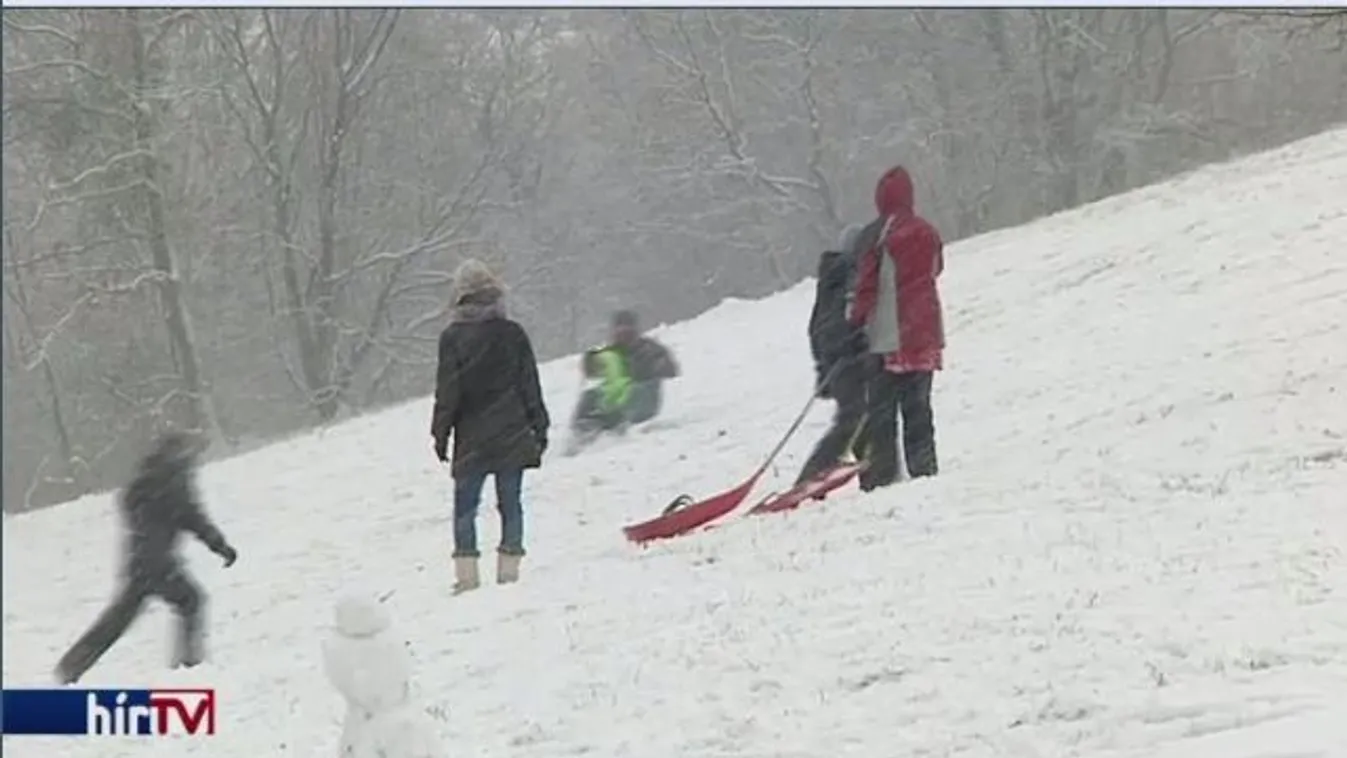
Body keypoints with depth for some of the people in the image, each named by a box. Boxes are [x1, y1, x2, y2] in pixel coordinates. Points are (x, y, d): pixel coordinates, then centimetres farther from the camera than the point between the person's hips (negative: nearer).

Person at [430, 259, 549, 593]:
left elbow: (447, 391, -4)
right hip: (513, 436, 2)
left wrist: (440, 434, 5)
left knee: (465, 506, 4)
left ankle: (467, 574, -3)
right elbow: (531, 387, 5)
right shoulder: (513, 334, 1)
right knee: (510, 504, 6)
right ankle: (509, 569, 2)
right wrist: (539, 428, 13)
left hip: (472, 439, -2)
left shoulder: (453, 337, -6)